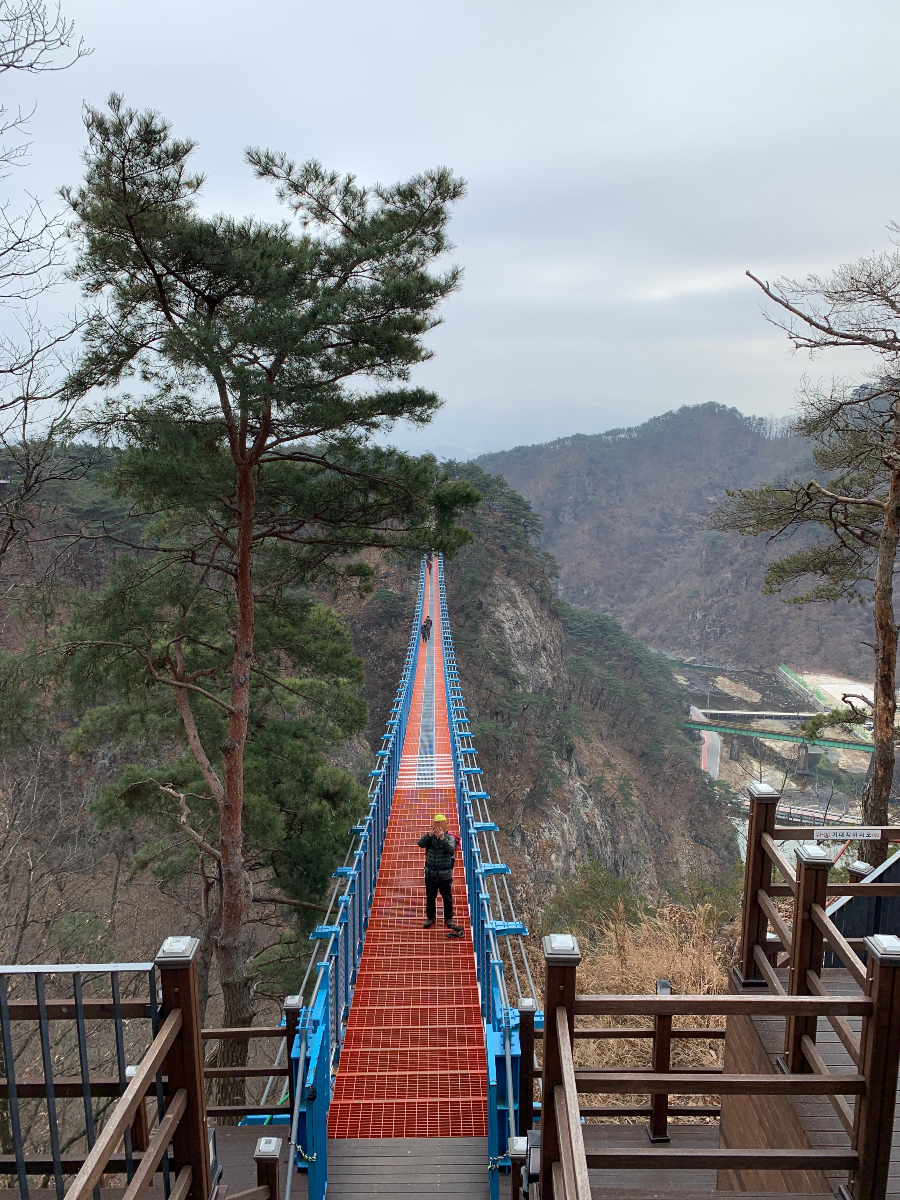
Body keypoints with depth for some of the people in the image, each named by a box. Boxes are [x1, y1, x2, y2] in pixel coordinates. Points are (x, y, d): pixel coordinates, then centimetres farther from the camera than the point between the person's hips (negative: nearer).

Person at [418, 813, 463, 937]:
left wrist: (443, 838, -40)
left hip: (445, 875, -2)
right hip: (430, 874, 2)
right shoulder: (430, 837, -2)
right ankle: (430, 917, 34)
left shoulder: (450, 838, -10)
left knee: (447, 898, 10)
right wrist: (430, 835, -30)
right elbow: (421, 843, -18)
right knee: (430, 897, 15)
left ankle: (448, 918, 29)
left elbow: (451, 849, -28)